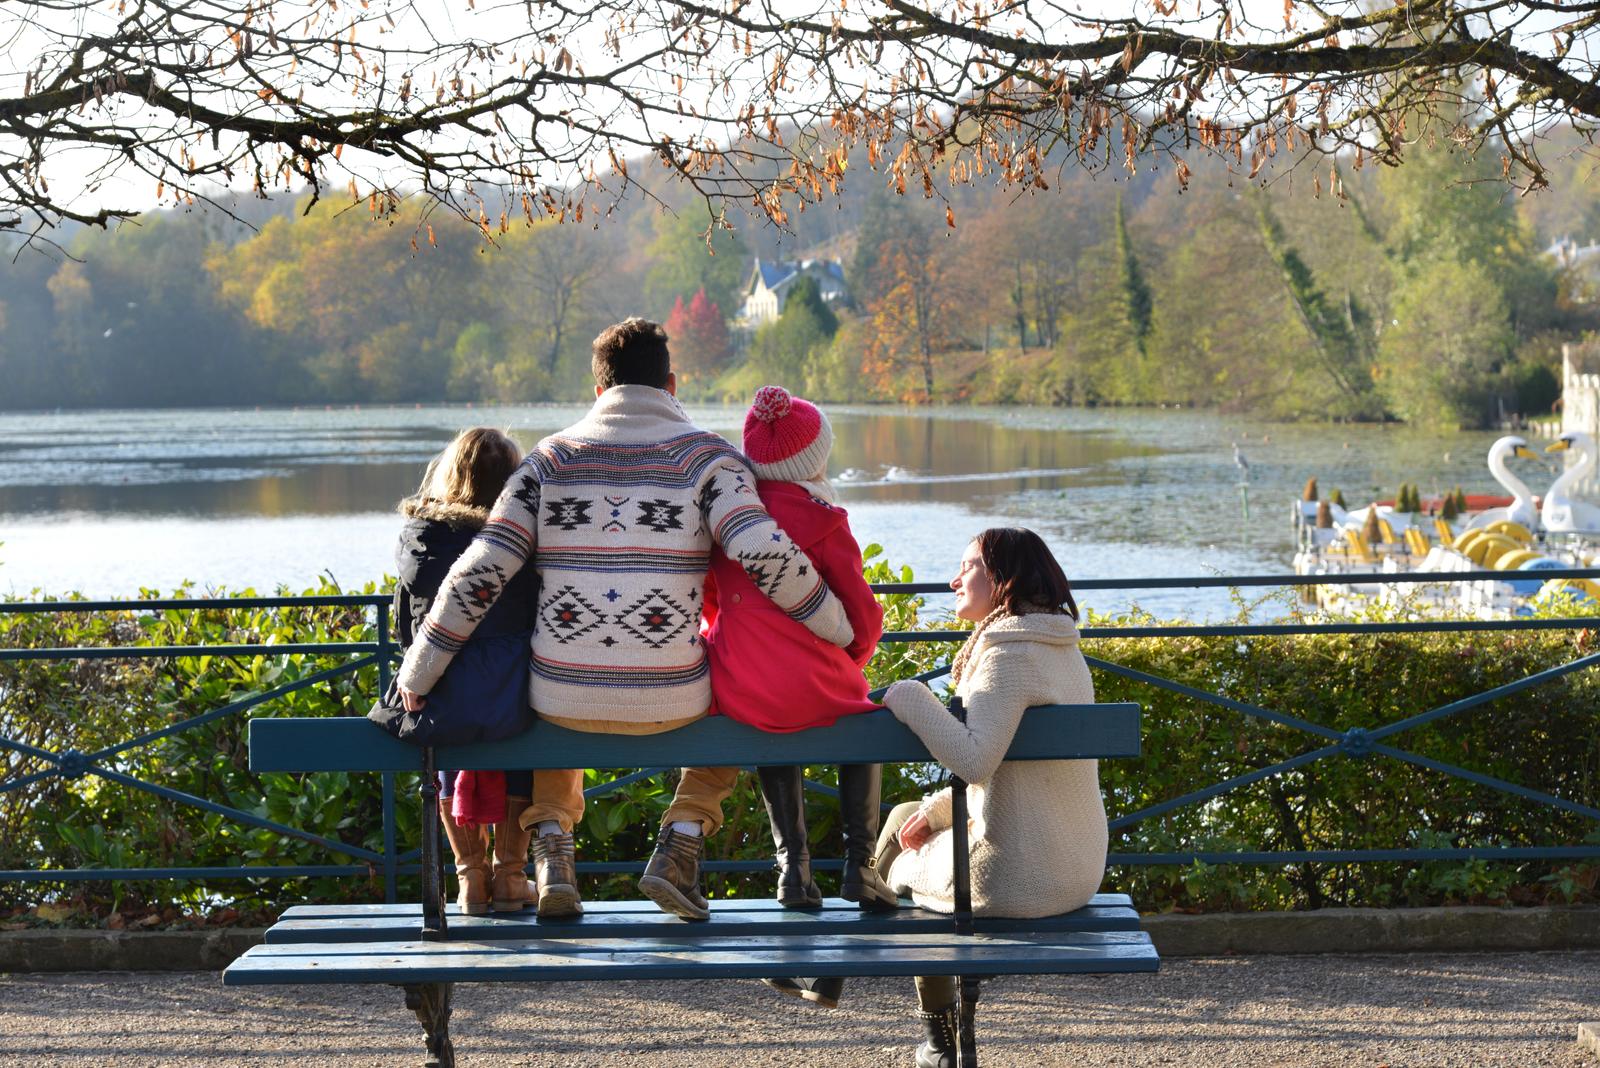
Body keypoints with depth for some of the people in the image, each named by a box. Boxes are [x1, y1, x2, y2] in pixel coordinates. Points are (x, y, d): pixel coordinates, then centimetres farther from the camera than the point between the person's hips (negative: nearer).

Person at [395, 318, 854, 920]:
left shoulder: (551, 458, 5)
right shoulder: (706, 456, -1)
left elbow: (479, 573, -2)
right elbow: (766, 554, -16)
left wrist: (417, 674, 5)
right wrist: (838, 630, -1)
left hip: (564, 699, 2)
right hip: (668, 702, -2)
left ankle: (552, 850, 18)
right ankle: (680, 844, 13)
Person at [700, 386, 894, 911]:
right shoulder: (823, 520, -7)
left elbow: (705, 601, 15)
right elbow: (863, 614, -4)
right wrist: (846, 668, 15)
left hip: (735, 690, 3)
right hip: (814, 688, -3)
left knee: (770, 735, 37)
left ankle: (793, 864, 23)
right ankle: (859, 863, 18)